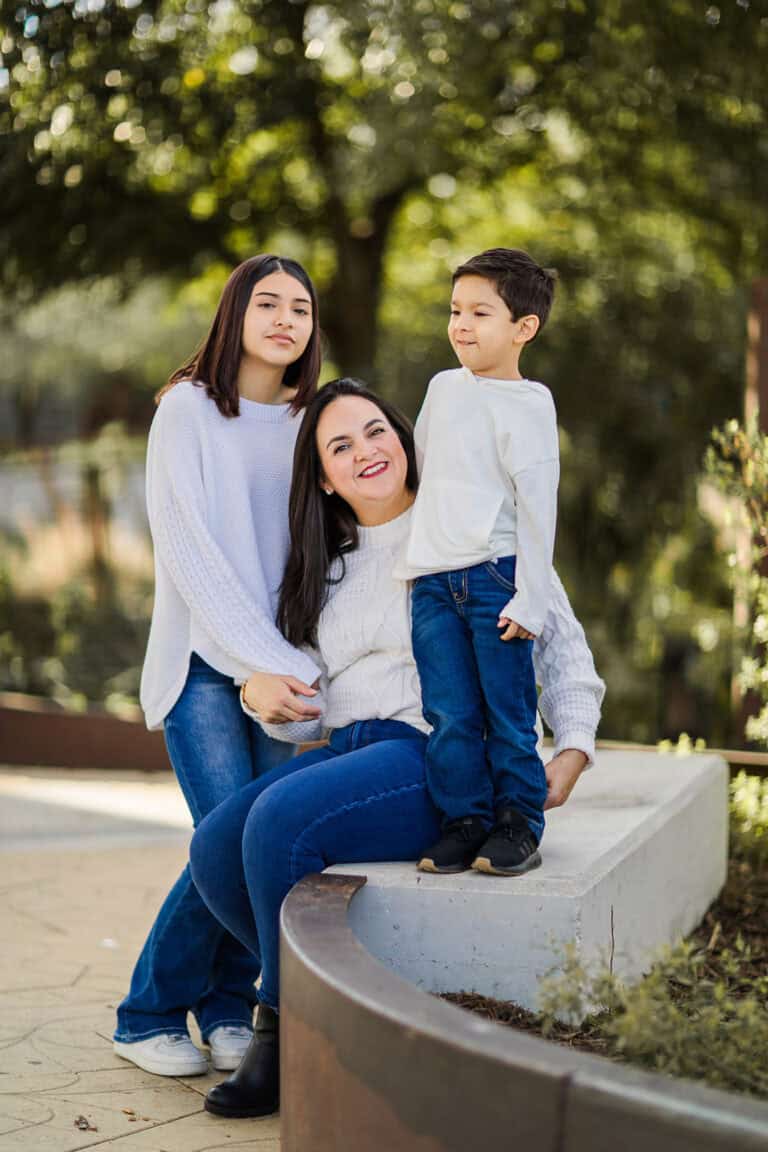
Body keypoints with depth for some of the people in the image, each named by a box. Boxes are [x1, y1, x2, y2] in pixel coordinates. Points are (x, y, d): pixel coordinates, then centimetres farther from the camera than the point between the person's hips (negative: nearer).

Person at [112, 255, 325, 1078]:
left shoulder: (307, 423, 14)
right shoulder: (189, 409, -1)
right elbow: (188, 548, -9)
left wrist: (295, 663, 2)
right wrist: (259, 663, -16)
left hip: (284, 665, 5)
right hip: (204, 664, -4)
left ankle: (229, 1008, 13)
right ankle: (148, 1016, 4)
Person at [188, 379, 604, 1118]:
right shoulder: (330, 569, 20)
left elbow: (559, 639, 3)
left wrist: (573, 746, -10)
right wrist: (264, 698, -3)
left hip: (445, 756, -7)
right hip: (352, 750, 7)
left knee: (280, 820, -29)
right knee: (215, 846, -18)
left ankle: (287, 1033, -11)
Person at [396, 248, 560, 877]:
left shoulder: (528, 404, -4)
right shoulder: (443, 388, 15)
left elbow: (537, 505, -8)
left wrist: (528, 600, -12)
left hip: (495, 577, -5)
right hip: (433, 583, 5)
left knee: (508, 712, 0)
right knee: (450, 715, 2)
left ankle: (519, 822, 11)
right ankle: (464, 819, 11)